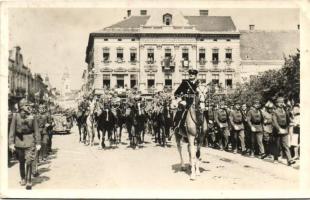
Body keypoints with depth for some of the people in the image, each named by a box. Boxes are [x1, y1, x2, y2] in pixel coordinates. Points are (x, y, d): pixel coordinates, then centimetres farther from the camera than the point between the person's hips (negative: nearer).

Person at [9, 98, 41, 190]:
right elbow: (12, 130, -2)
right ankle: (23, 179, 32)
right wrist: (11, 143, -6)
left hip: (30, 142, -1)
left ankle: (28, 182, -2)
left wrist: (38, 143, -2)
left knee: (29, 162, -8)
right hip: (19, 141, 1)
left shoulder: (32, 117, -2)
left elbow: (36, 130, 1)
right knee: (21, 162, 14)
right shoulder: (16, 116, -3)